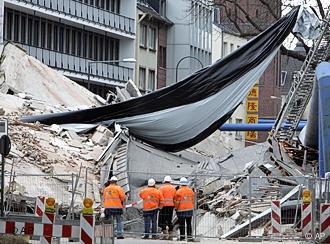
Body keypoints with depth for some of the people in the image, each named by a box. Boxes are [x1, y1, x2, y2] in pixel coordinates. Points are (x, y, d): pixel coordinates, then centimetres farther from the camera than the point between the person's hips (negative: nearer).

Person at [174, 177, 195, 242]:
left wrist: (176, 208, 8)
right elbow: (193, 200, 12)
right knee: (189, 224, 10)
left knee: (182, 224, 1)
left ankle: (182, 236, -1)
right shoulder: (191, 191, 5)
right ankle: (189, 237, 9)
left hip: (181, 210, -4)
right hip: (190, 209, 5)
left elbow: (176, 201, -7)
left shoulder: (179, 191, -11)